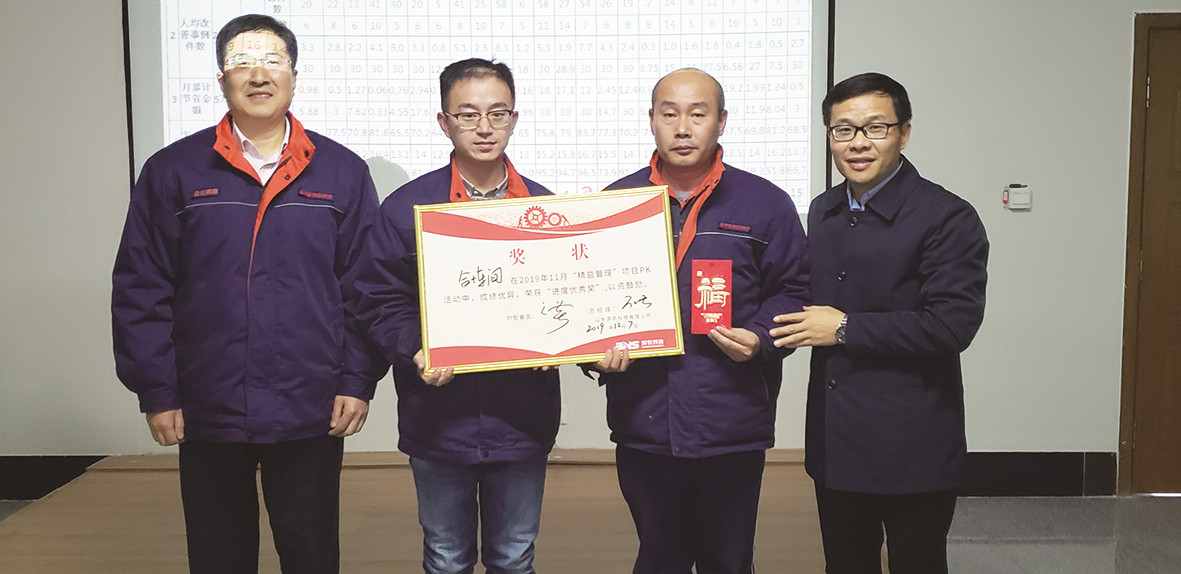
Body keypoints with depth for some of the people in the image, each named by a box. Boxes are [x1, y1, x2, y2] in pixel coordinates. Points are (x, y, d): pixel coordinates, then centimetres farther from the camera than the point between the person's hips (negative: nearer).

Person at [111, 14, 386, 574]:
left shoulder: (341, 172, 2)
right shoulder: (172, 171, 1)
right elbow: (141, 291, 1)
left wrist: (358, 381, -3)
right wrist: (156, 391, -3)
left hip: (312, 414, 0)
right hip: (207, 413, 1)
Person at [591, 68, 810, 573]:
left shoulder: (765, 204, 2)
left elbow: (794, 290, 6)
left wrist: (760, 339, -12)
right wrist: (599, 352, -7)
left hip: (733, 423, -1)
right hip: (644, 422, 1)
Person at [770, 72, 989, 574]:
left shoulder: (947, 217, -13)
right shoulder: (822, 211, 9)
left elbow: (953, 324, -21)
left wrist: (844, 329, -18)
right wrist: (804, 326, -3)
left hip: (912, 450, -6)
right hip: (835, 439, 6)